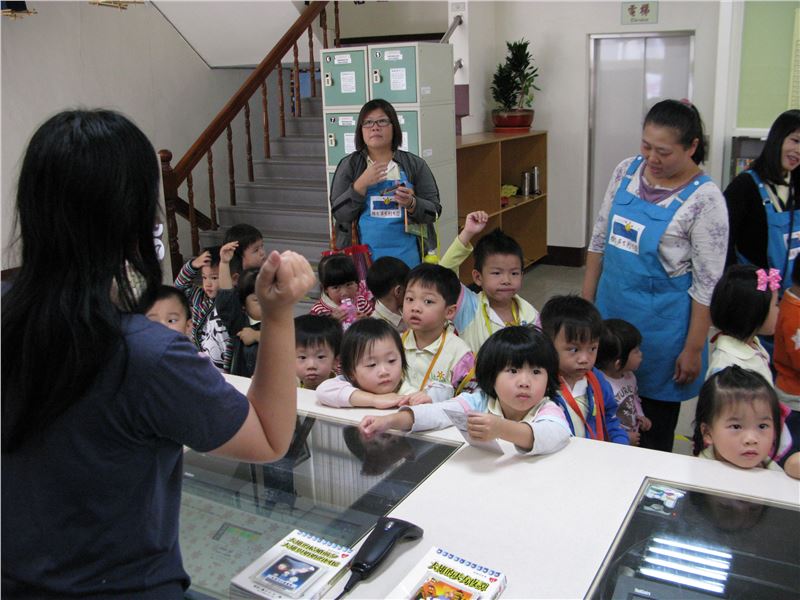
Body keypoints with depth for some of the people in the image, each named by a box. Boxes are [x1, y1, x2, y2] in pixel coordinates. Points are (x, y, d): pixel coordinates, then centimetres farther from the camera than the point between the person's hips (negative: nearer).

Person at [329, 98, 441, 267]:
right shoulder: (349, 165, 5)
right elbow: (339, 213, -1)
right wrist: (361, 184, -14)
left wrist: (411, 204, -17)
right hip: (362, 258, 0)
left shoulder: (415, 164, 6)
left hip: (407, 257, 1)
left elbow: (434, 211, 3)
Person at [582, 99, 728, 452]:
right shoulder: (626, 171, 1)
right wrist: (586, 300, 10)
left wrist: (693, 349, -11)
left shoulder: (704, 198, -16)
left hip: (661, 324, -5)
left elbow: (708, 284, -13)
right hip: (610, 310, 5)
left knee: (654, 430, 11)